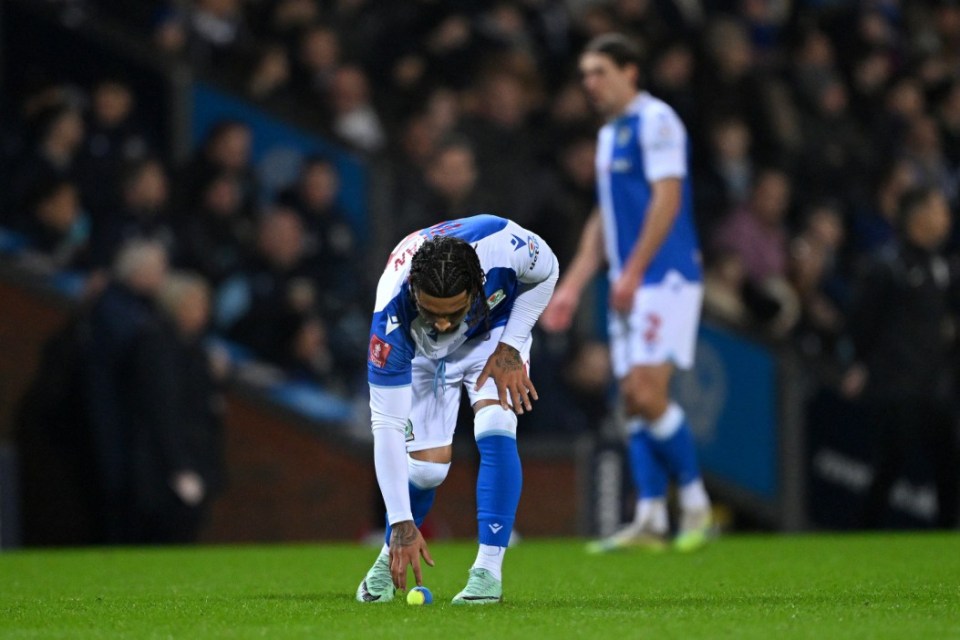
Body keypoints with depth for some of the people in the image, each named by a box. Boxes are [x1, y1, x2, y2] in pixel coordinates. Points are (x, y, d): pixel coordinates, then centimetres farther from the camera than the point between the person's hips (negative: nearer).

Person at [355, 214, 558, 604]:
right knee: (426, 466, -8)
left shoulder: (502, 245, -41)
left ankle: (489, 568, -16)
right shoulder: (392, 316, -41)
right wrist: (402, 524, -37)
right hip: (421, 352, -1)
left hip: (495, 331, 1)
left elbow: (546, 274, -14)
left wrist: (510, 347, -21)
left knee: (495, 430, -23)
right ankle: (391, 558, 22)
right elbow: (386, 424, -36)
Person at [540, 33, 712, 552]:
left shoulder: (655, 121, -8)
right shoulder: (609, 134, 20)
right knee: (634, 400, 3)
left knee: (648, 393, -15)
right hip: (630, 286, 9)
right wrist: (572, 287, 20)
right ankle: (649, 519, 1)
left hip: (665, 277, -9)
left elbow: (667, 199, -17)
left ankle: (695, 503, -3)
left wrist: (632, 273, -20)